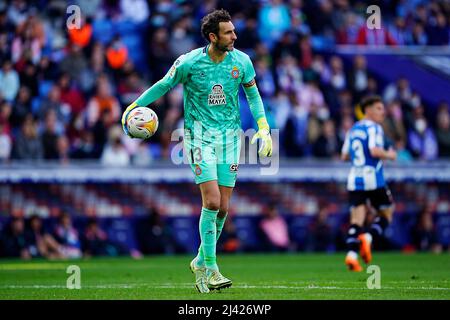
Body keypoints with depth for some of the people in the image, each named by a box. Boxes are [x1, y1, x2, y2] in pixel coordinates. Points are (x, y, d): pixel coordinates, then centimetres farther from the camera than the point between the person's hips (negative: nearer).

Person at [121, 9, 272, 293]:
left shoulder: (241, 61, -2)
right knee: (211, 202, -16)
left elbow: (253, 94, 12)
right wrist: (135, 106, 2)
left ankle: (201, 263, 20)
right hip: (201, 136, -3)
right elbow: (164, 86, 5)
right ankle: (210, 268, -6)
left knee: (222, 208, 2)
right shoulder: (188, 63, -11)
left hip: (230, 137, 3)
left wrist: (264, 128, 5)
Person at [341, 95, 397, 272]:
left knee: (356, 220, 2)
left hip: (354, 180, 6)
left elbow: (344, 155, 18)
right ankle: (368, 238, -12)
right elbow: (374, 151, -21)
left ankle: (351, 254, -16)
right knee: (386, 214, 11)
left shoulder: (352, 130, 16)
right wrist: (389, 155, -4)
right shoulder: (373, 128, -7)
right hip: (373, 179, -6)